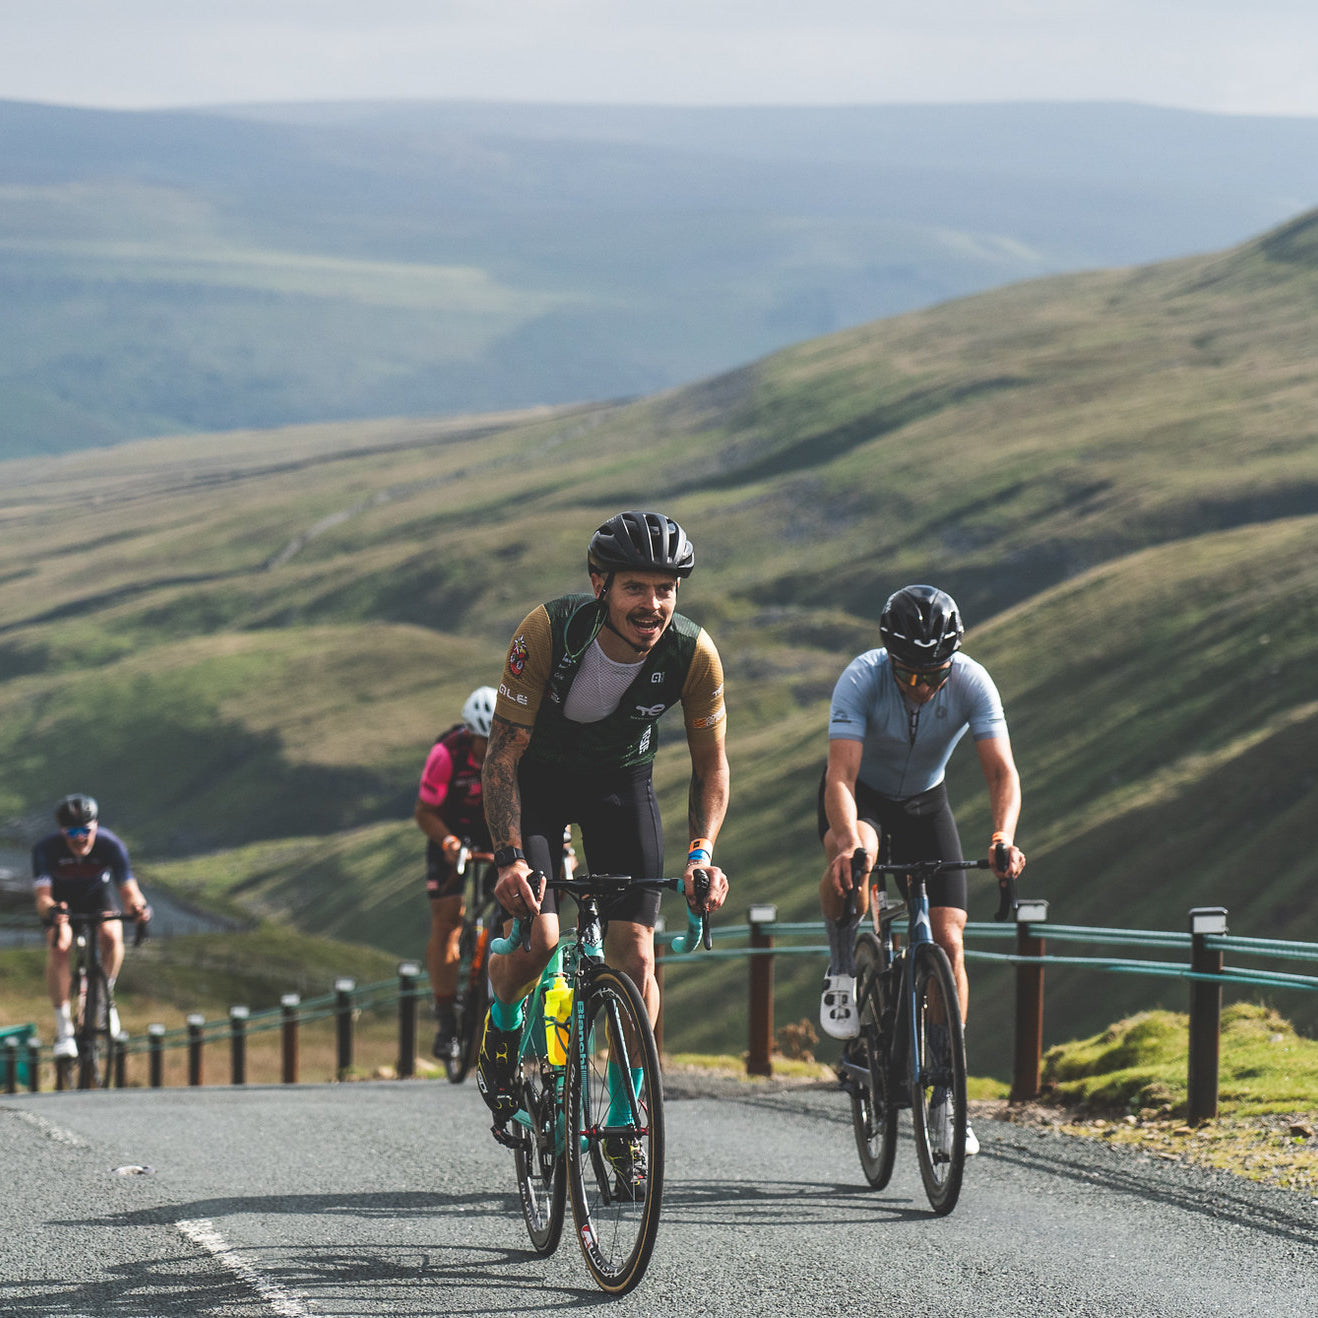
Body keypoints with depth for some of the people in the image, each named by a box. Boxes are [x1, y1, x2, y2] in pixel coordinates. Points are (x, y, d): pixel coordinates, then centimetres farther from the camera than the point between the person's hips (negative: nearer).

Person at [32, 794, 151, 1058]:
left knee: (112, 936, -29)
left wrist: (137, 907, -58)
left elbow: (128, 891, -34)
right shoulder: (46, 848, -32)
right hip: (61, 899, -1)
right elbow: (42, 897, -40)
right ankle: (63, 1028, -18)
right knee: (59, 946, -28)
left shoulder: (110, 845, -30)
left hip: (97, 895, 1)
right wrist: (51, 910, -64)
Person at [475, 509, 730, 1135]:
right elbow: (502, 756, -27)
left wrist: (701, 853, -26)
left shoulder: (694, 654, -25)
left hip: (621, 779, 2)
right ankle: (501, 1029, 15)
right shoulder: (547, 632, -32)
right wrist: (510, 858, -38)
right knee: (534, 940, -18)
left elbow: (710, 766, -11)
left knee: (634, 958, -10)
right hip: (538, 773, -2)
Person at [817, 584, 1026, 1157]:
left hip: (924, 802, 2)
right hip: (861, 795, -2)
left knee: (948, 940, -10)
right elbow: (840, 777, -40)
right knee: (851, 859, -39)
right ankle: (842, 971, -12)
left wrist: (1003, 840, -50)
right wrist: (849, 845, -58)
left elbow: (1002, 771, -31)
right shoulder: (861, 679, -32)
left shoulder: (972, 683, -26)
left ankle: (947, 1098, -1)